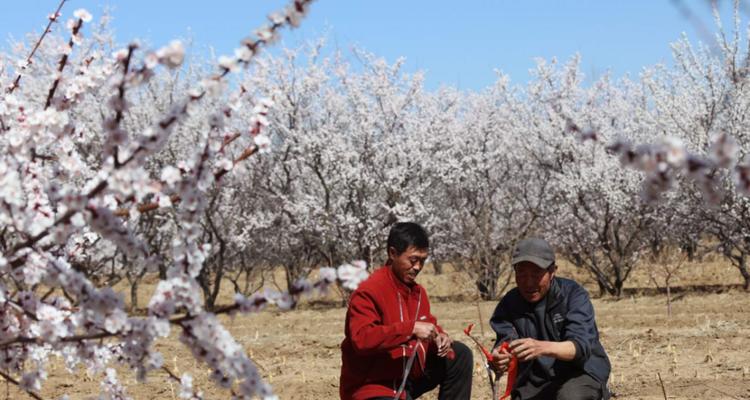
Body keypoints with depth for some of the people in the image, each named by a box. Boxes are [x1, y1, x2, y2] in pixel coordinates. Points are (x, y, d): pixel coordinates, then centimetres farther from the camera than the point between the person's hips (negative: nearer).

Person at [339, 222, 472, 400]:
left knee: (459, 355, 7)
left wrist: (439, 337, -6)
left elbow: (428, 324, 20)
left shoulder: (417, 291, 7)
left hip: (409, 375, 9)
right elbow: (361, 339, -30)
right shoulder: (368, 292, -19)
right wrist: (411, 328, -33)